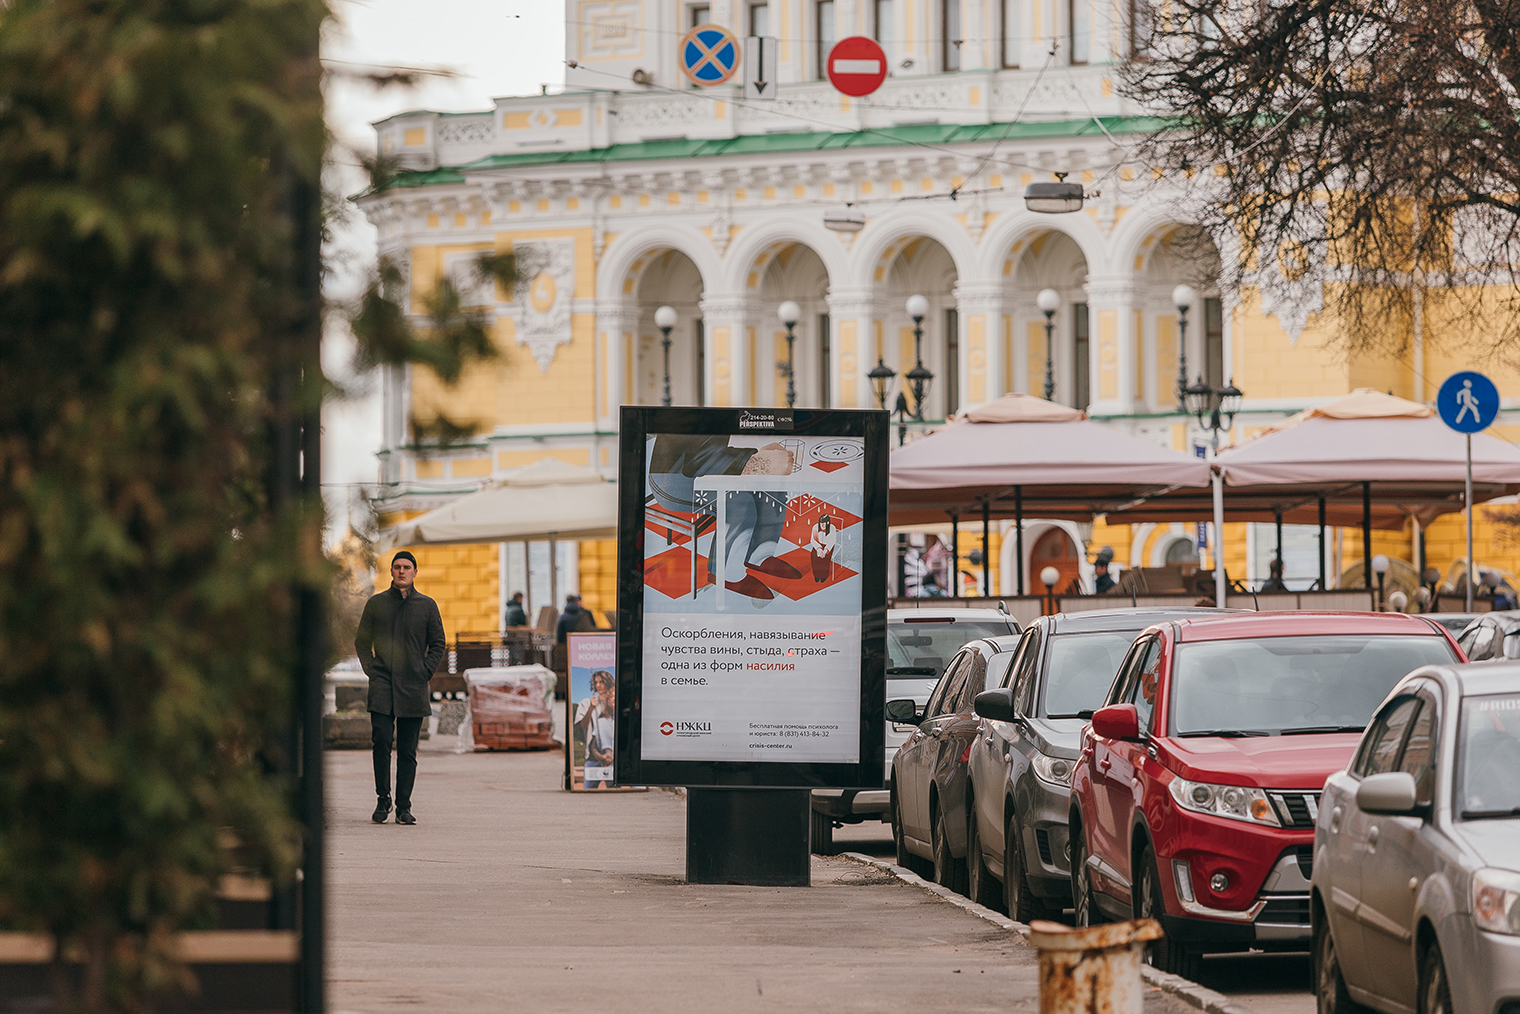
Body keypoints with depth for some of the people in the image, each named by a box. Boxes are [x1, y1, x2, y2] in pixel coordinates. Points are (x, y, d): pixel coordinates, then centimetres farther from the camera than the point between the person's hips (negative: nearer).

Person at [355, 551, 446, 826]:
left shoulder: (427, 606, 8)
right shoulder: (376, 604, 9)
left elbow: (438, 644, 12)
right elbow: (361, 641, 14)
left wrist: (425, 672, 1)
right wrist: (371, 670, 1)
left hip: (413, 688, 0)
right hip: (382, 686, 0)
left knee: (408, 750, 1)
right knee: (381, 741, -13)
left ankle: (403, 807, 5)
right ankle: (382, 801, -2)